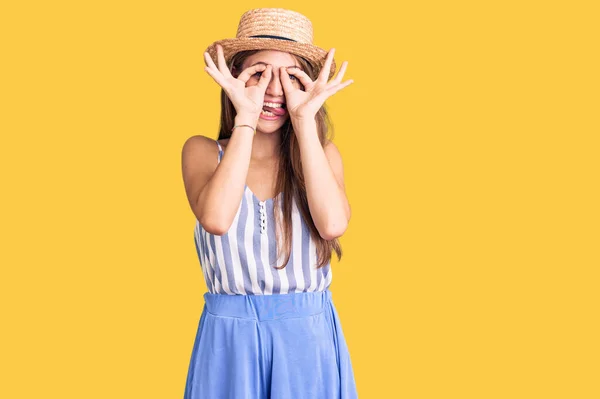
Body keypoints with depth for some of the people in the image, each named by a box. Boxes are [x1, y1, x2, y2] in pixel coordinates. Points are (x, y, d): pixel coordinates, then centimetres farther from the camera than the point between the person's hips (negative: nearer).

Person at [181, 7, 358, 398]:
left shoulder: (323, 152, 1)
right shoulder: (203, 151, -2)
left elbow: (333, 224, -19)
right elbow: (216, 219, -23)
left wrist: (305, 121, -16)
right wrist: (245, 119, -18)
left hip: (310, 340, 1)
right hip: (229, 341, -1)